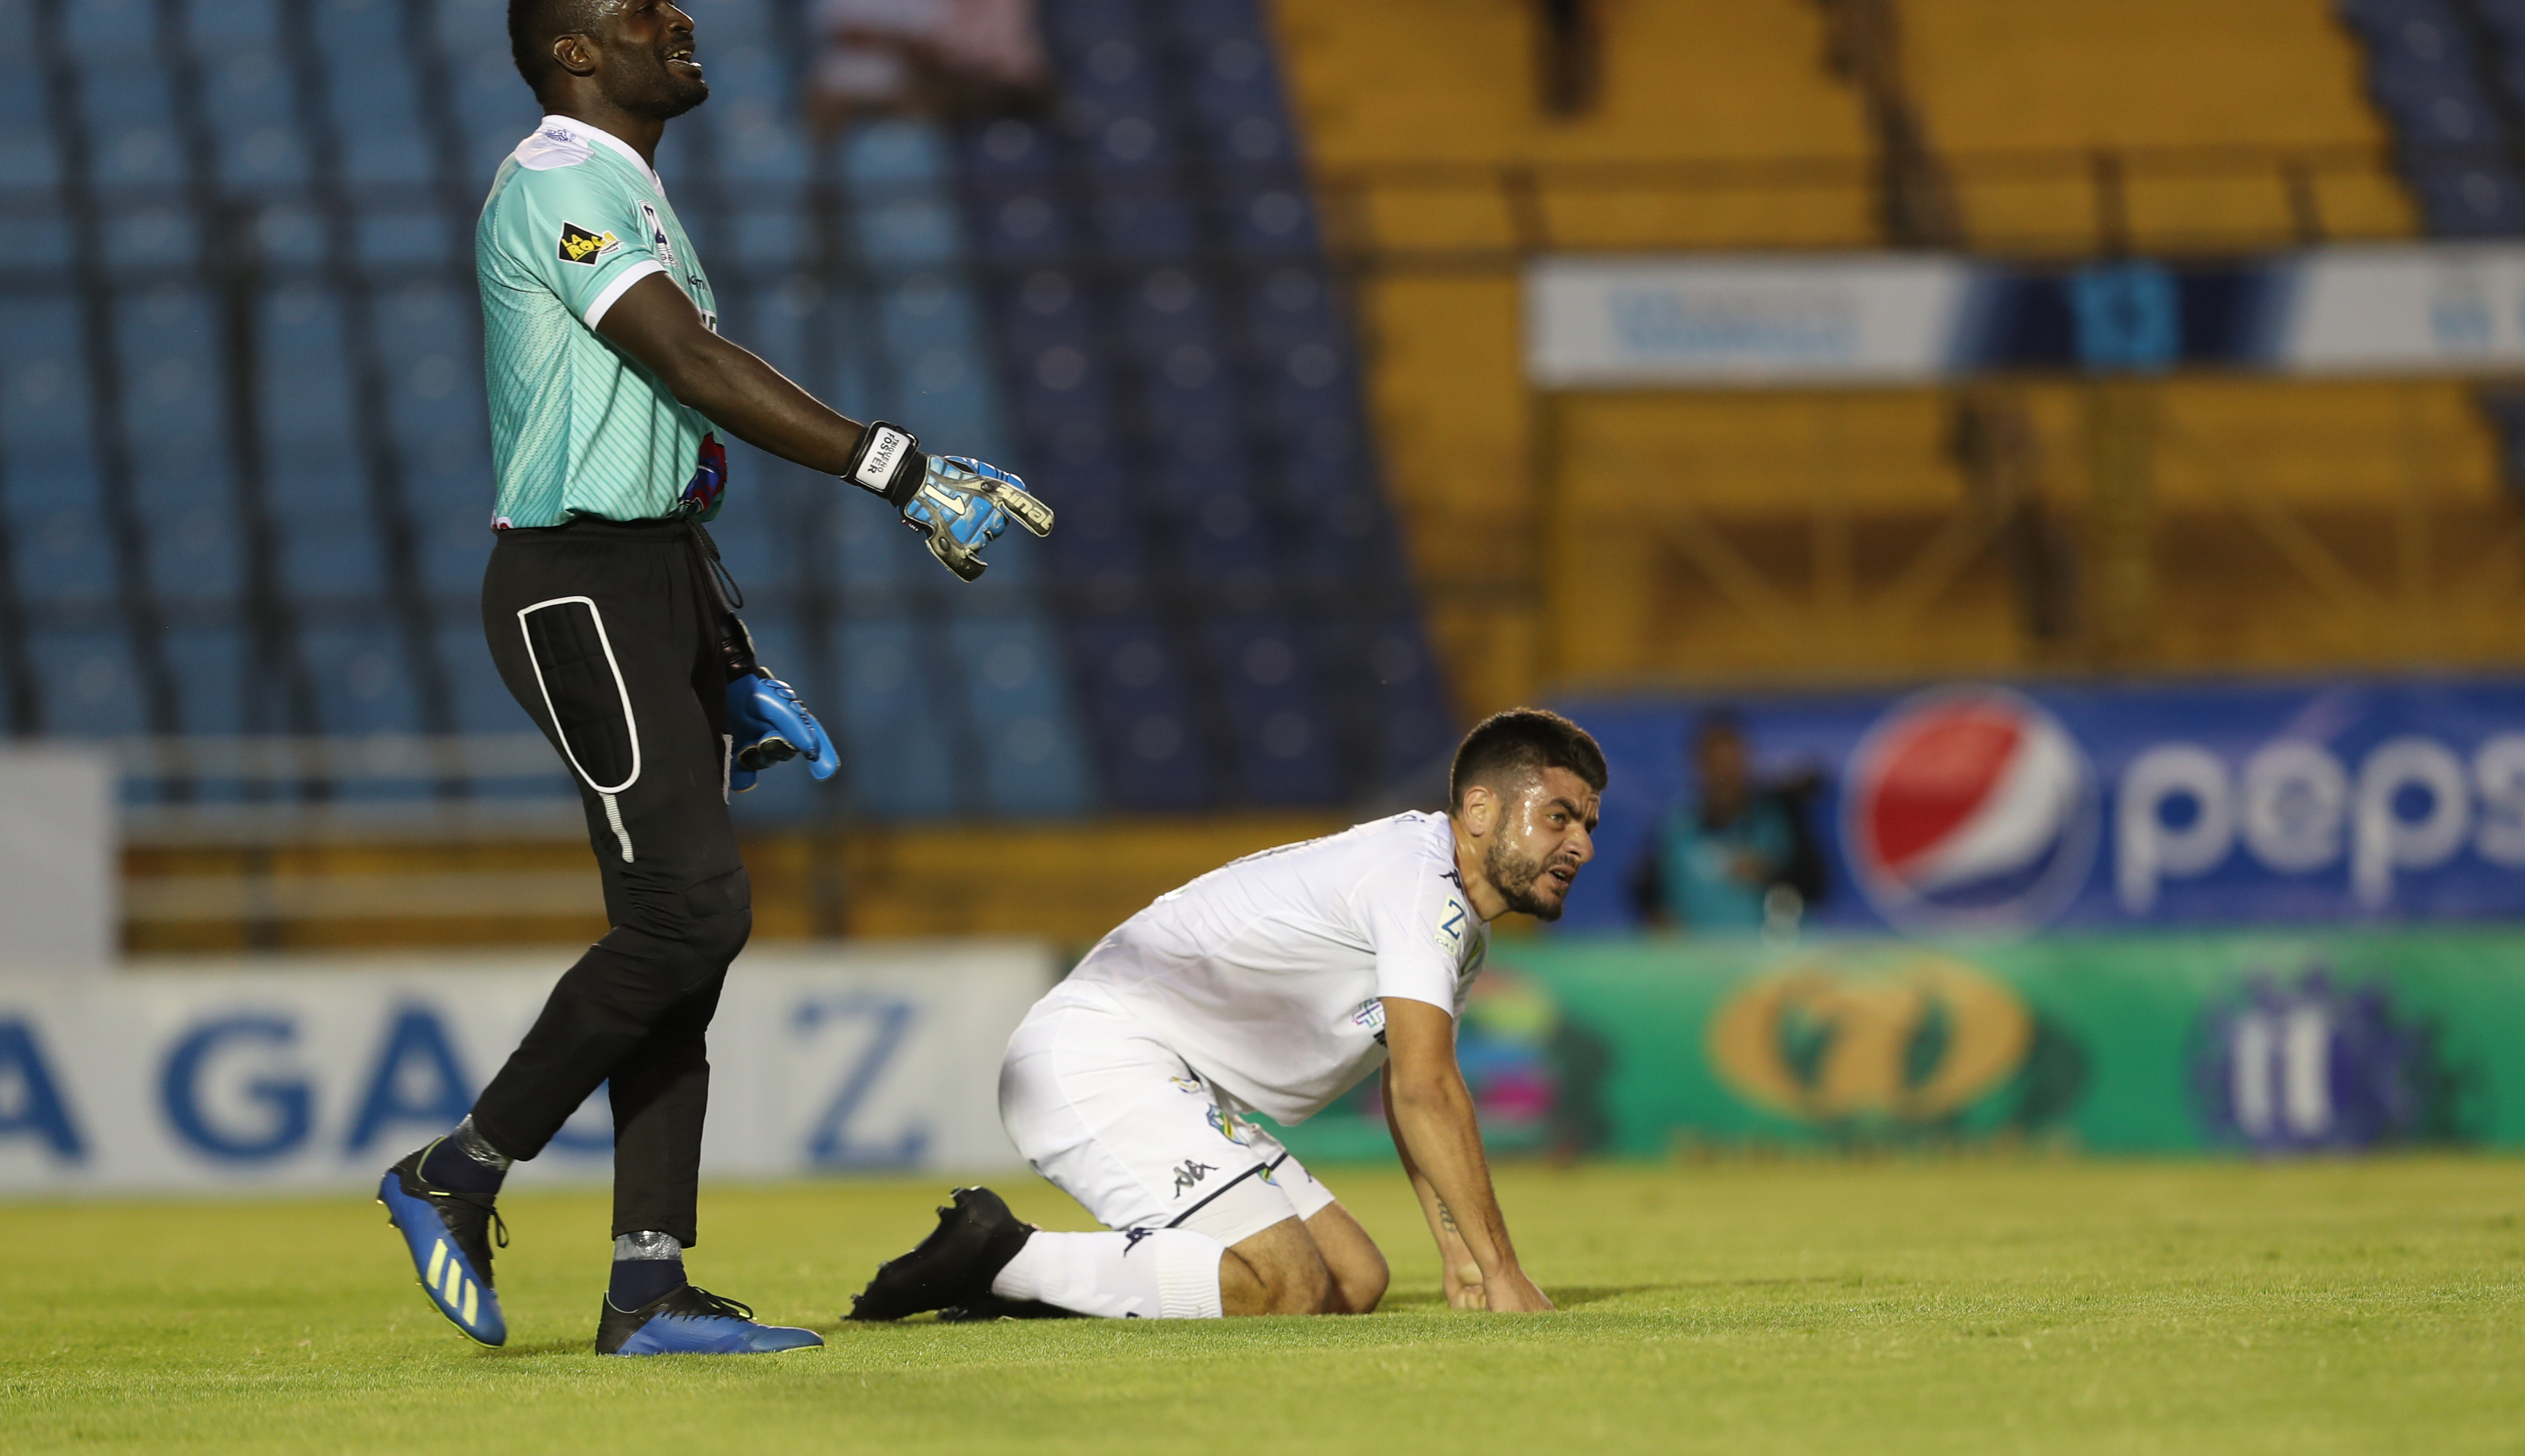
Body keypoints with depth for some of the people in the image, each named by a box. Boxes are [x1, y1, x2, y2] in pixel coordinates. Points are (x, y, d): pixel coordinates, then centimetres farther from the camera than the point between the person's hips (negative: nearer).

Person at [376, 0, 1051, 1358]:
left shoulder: (636, 196, 21)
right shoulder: (557, 180, -11)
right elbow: (697, 366, -21)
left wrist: (731, 671, 20)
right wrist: (898, 471, -26)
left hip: (664, 586, 10)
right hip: (577, 588, -10)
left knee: (685, 933, 4)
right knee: (686, 914, -15)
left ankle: (649, 1288, 3)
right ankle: (458, 1177, -3)